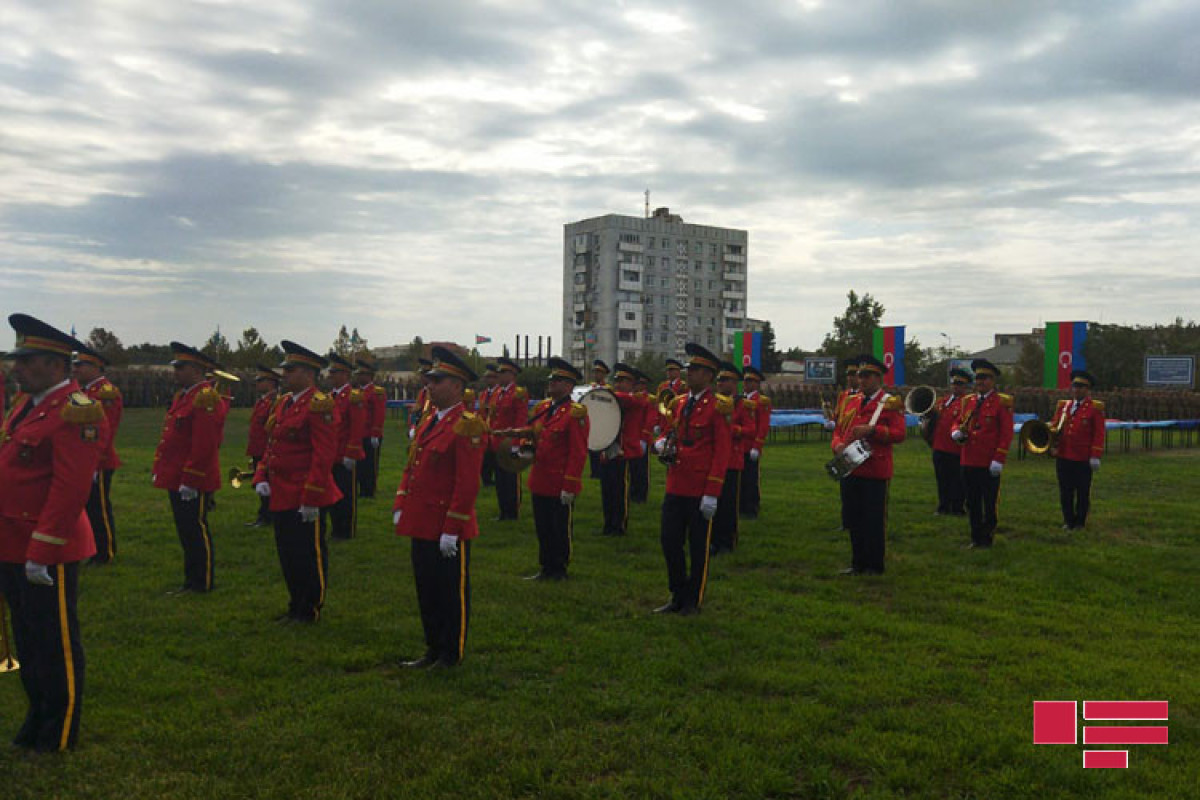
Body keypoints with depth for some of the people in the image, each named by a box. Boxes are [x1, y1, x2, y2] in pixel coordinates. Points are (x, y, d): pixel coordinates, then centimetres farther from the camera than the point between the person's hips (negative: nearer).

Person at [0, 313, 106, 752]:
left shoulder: (75, 412, -19)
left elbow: (71, 488, -24)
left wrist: (41, 550, -23)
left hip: (48, 552, -9)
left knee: (56, 643, 6)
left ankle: (59, 733, 21)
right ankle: (38, 718, 37)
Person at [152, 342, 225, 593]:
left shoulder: (205, 398, -17)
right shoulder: (181, 396, 15)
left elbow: (204, 445, -22)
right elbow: (169, 438, 20)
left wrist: (190, 480, -22)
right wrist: (158, 468, 17)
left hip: (193, 483, -10)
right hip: (176, 479, 10)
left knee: (196, 531, -1)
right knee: (185, 530, 15)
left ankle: (202, 584, 9)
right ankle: (192, 580, 25)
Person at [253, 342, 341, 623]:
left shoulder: (319, 405, -15)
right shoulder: (284, 403, 13)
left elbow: (324, 456, -19)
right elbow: (272, 445, 20)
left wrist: (311, 500, -21)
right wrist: (262, 478, 6)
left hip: (304, 499, -9)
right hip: (281, 495, 9)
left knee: (309, 555, 3)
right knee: (287, 554, 17)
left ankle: (310, 613, 17)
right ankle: (296, 607, 31)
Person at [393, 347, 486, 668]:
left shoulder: (467, 425, -15)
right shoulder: (430, 421, 12)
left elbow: (468, 483, -19)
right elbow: (411, 466, 18)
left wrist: (451, 530, -19)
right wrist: (400, 507, 9)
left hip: (448, 529, -8)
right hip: (422, 524, 9)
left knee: (452, 592, 6)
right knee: (426, 590, 17)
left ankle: (452, 655, 20)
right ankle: (433, 650, 31)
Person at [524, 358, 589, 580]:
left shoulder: (576, 413, -13)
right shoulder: (542, 408, 10)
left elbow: (578, 453, -15)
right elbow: (532, 434, 23)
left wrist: (569, 486, -18)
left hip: (560, 486, -7)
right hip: (539, 482, 7)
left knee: (561, 529, 7)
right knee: (543, 528, 15)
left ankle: (560, 569, 21)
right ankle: (546, 568, 28)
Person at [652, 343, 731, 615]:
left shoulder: (718, 407, -8)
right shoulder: (679, 403, 11)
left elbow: (722, 452, -11)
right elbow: (669, 432, 23)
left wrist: (712, 494, -16)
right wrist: (661, 443, -3)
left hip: (701, 491, -6)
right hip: (675, 488, 6)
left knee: (699, 547, 6)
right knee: (670, 542, 8)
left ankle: (693, 602, 19)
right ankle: (678, 597, 23)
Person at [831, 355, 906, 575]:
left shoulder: (891, 403, -1)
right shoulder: (853, 403, 17)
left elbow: (899, 433, -11)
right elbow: (839, 430, 19)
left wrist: (872, 429, -22)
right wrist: (838, 444, -3)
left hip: (876, 472, -6)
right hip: (852, 470, 6)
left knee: (874, 520, 0)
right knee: (855, 519, 11)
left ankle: (875, 566, 10)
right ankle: (858, 563, 21)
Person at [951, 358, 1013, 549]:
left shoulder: (1002, 402, -4)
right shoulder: (968, 401, 12)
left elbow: (1006, 433, -8)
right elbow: (959, 422, 21)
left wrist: (999, 460, -15)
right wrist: (956, 431, -5)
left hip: (989, 464, -5)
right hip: (969, 461, 5)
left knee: (990, 504, 4)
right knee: (972, 503, 11)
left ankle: (987, 539, 16)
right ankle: (976, 538, 22)